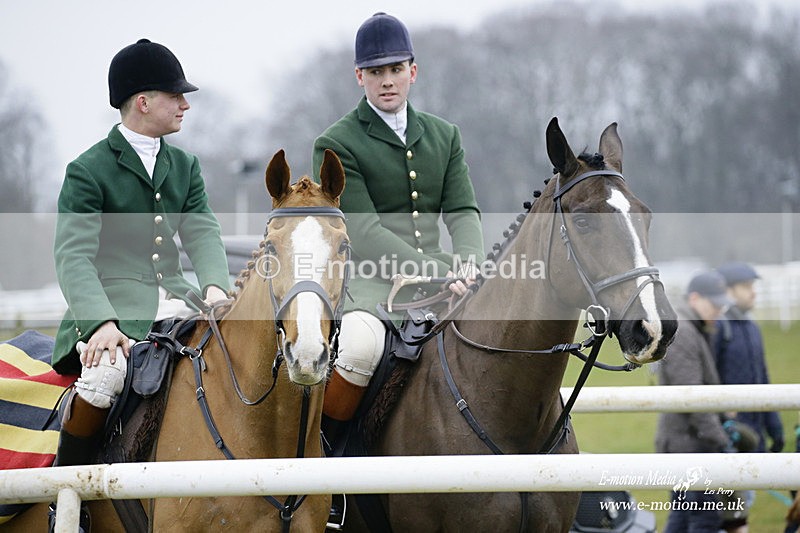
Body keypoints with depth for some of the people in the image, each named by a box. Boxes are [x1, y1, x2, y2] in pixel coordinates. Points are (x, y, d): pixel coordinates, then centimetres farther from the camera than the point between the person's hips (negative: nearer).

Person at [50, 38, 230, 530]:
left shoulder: (185, 167, 18)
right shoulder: (88, 171, -2)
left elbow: (202, 233, 6)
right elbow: (74, 256, -12)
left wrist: (216, 286, -18)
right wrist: (101, 321, -29)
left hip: (172, 304, 6)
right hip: (111, 307, -5)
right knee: (106, 371, -35)